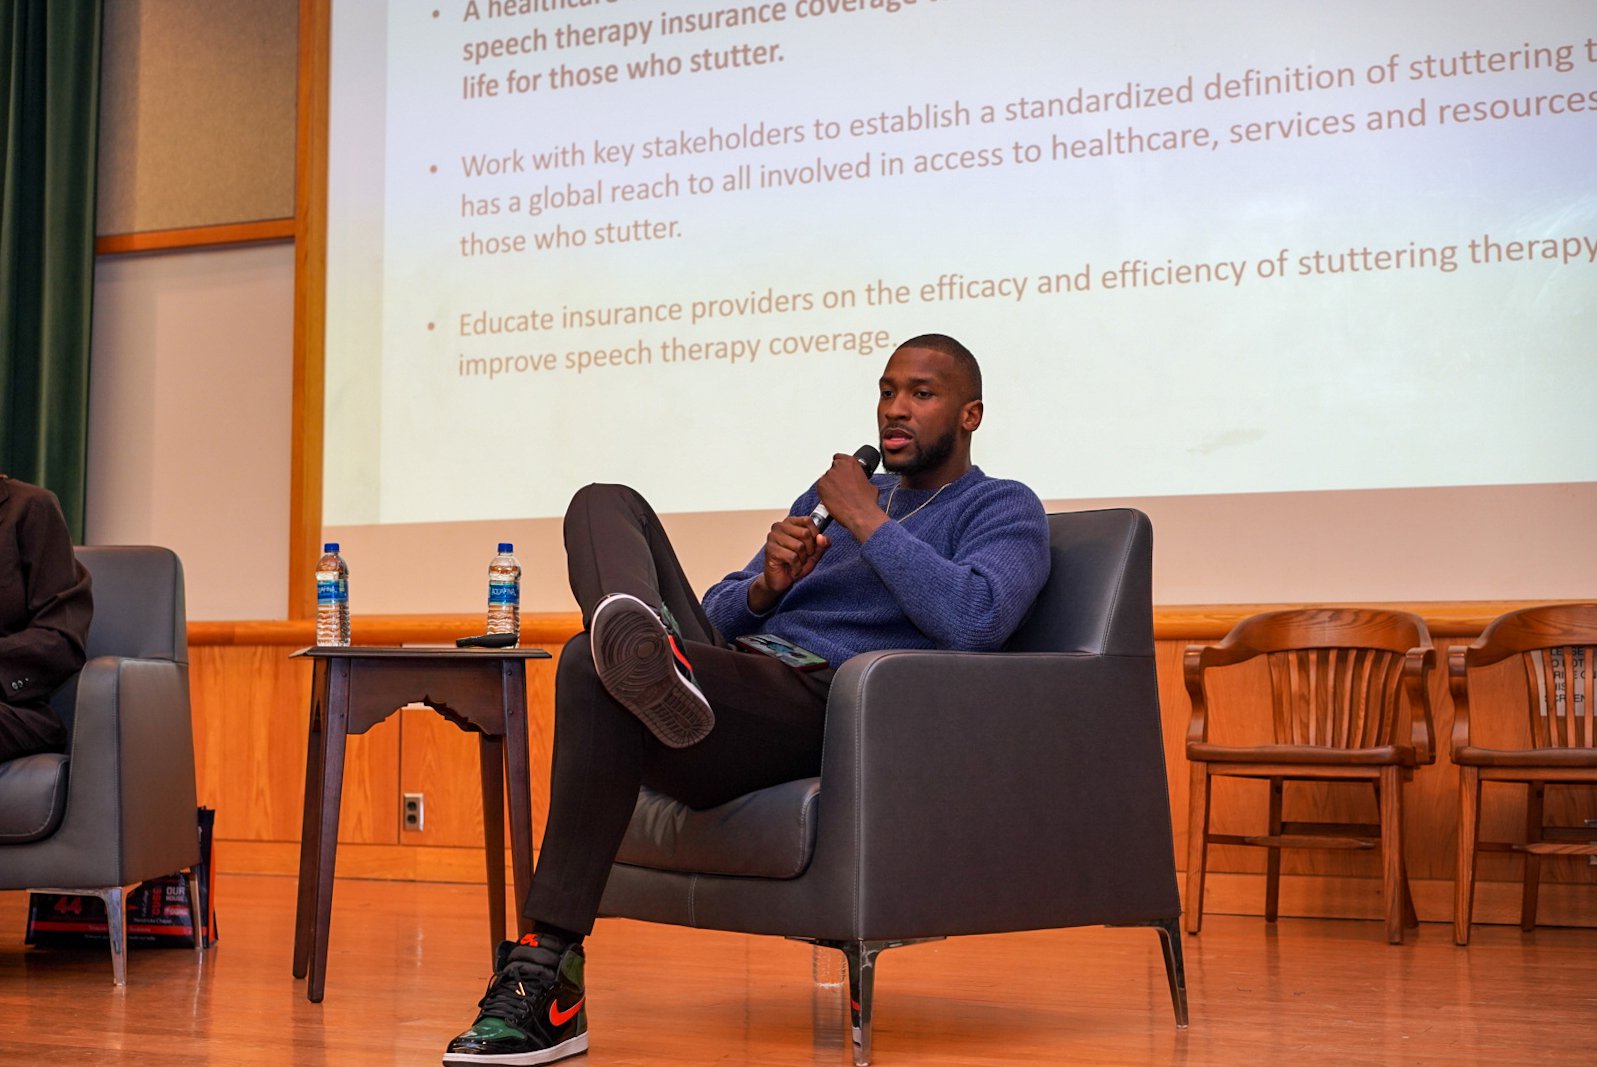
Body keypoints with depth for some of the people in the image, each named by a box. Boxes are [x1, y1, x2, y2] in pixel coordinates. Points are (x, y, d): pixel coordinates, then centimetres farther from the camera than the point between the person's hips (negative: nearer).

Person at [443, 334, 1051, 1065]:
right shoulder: (832, 495, 33)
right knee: (606, 505, -8)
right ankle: (646, 656, -48)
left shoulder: (1004, 511, 10)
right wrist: (767, 586, 4)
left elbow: (973, 620, -14)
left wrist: (869, 523, -6)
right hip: (733, 671, 7)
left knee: (593, 665, -31)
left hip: (830, 715, -7)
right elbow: (720, 616, 27)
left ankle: (547, 981, -35)